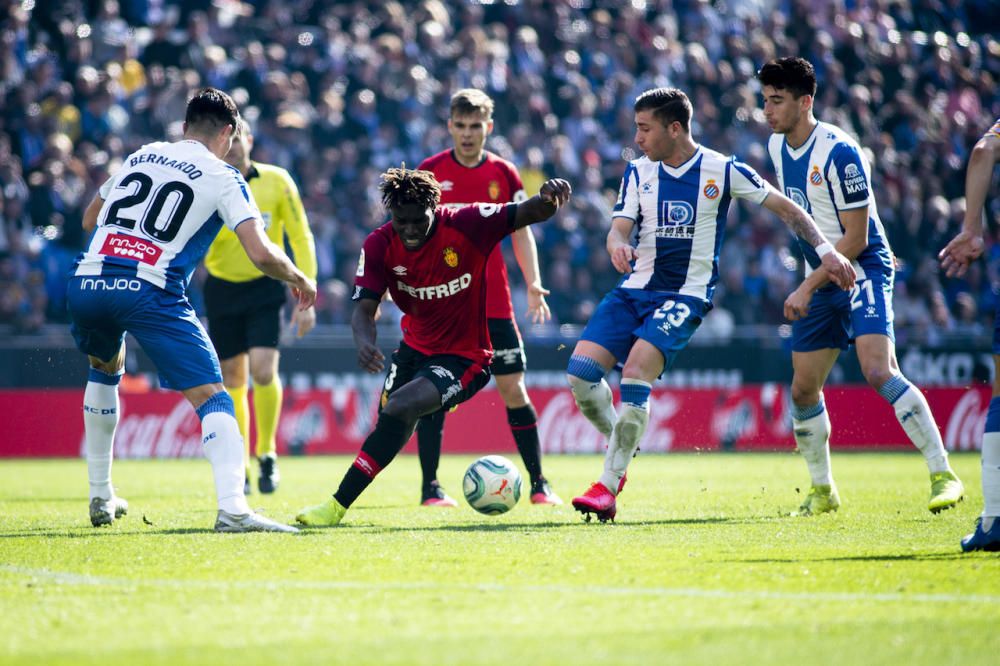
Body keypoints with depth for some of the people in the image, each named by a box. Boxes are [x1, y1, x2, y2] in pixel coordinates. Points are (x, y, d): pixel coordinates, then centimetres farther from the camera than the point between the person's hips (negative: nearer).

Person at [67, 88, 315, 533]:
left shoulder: (139, 156, 22)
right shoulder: (223, 179, 7)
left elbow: (89, 220, 34)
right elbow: (261, 254, -3)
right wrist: (299, 280, 15)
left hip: (86, 283, 5)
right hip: (149, 291, -5)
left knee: (105, 368, 34)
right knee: (211, 397, -3)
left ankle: (100, 497, 37)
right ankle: (232, 508, -24)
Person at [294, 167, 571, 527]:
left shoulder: (466, 225, -21)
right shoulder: (379, 245, -11)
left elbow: (528, 214, -22)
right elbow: (364, 309, -14)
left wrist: (547, 199, -47)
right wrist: (364, 341, -38)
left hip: (463, 358, -5)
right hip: (415, 346, 5)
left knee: (399, 408, -25)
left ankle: (338, 506, -21)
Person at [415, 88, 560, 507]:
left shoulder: (504, 174, 5)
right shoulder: (429, 172, 0)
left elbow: (521, 232, 9)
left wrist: (533, 283, -3)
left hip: (493, 302, 1)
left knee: (513, 387, 0)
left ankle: (538, 484, 6)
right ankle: (430, 488, 4)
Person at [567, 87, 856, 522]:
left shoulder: (723, 171, -4)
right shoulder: (638, 172, 6)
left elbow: (786, 209, 4)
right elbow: (619, 228, -1)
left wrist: (826, 250, -5)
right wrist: (617, 245, -26)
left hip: (685, 295, -4)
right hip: (635, 289, 4)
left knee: (636, 371, -26)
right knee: (580, 372, -13)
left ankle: (608, 487, -21)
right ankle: (622, 447, 15)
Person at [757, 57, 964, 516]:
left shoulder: (839, 152, -21)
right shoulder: (777, 147, 5)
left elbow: (855, 239, -19)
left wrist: (807, 288, -19)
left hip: (863, 269, -8)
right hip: (821, 278, 8)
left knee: (879, 372, -25)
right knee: (803, 391, 7)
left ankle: (943, 475, -21)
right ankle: (822, 491, 24)